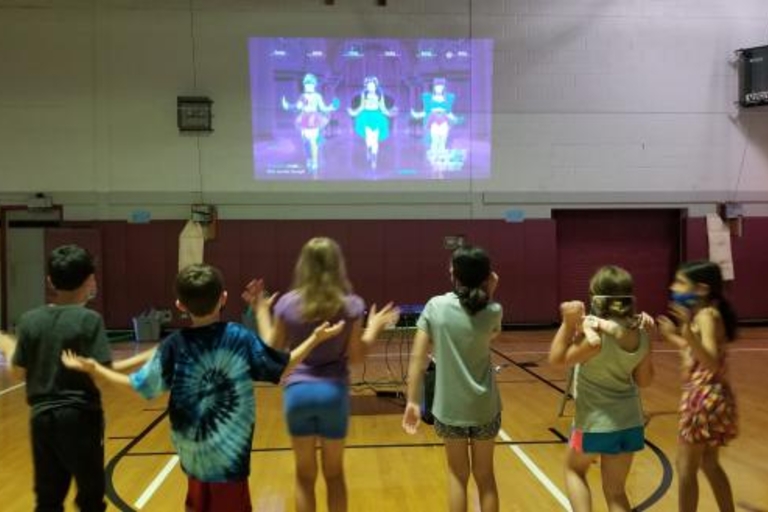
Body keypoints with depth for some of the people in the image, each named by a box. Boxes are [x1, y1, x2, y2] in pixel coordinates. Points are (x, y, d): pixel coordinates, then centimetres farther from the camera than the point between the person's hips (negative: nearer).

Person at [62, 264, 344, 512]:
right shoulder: (240, 338, -10)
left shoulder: (174, 345, -8)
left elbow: (140, 387, -2)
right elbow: (282, 368, -2)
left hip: (193, 451, 3)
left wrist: (93, 367, 9)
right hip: (228, 452, -3)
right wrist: (315, 338, 8)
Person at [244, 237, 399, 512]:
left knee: (305, 476, 14)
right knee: (334, 474, 17)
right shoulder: (351, 305, -7)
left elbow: (272, 352, 2)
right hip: (334, 392, 0)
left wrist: (261, 311, 12)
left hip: (297, 391, 0)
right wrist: (374, 327, 10)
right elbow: (355, 355, -4)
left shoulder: (287, 303, -5)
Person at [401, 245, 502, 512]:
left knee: (458, 474, 20)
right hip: (484, 408, 0)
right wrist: (489, 296, 4)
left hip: (450, 407, 0)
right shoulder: (493, 312, -9)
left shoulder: (435, 306, -10)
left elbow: (418, 356, -11)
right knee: (485, 475, 20)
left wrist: (412, 401, -5)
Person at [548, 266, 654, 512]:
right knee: (616, 491, 18)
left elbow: (557, 359, -11)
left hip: (596, 423, -5)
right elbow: (644, 380, 6)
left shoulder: (595, 335, -24)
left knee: (574, 469, 25)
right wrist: (643, 331, 5)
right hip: (631, 423, 5)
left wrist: (569, 324, -19)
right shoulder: (641, 334, -7)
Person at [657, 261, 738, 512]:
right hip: (707, 398, 10)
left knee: (686, 467, 2)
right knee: (709, 464, 20)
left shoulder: (707, 315, -18)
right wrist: (672, 335, 22)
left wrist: (689, 334, -43)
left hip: (705, 399, -10)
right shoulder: (704, 314, 9)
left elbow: (711, 362, -30)